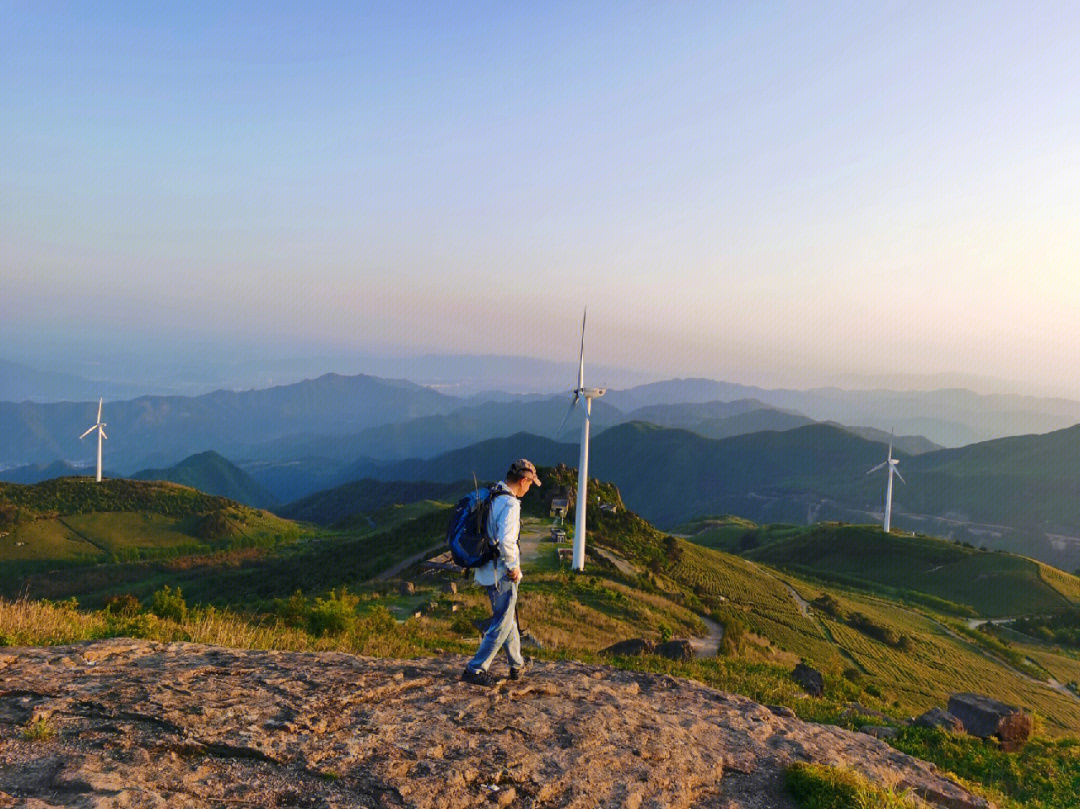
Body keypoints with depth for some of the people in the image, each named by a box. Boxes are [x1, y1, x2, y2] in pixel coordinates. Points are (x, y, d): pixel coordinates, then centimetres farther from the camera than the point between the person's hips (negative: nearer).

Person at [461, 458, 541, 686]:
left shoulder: (490, 497, 8)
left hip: (488, 570, 9)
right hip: (502, 575, -9)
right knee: (502, 624, 3)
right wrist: (513, 567, -18)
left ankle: (517, 666, 35)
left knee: (506, 618, 21)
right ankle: (475, 670, 7)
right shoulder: (510, 504, -21)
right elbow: (506, 541, -33)